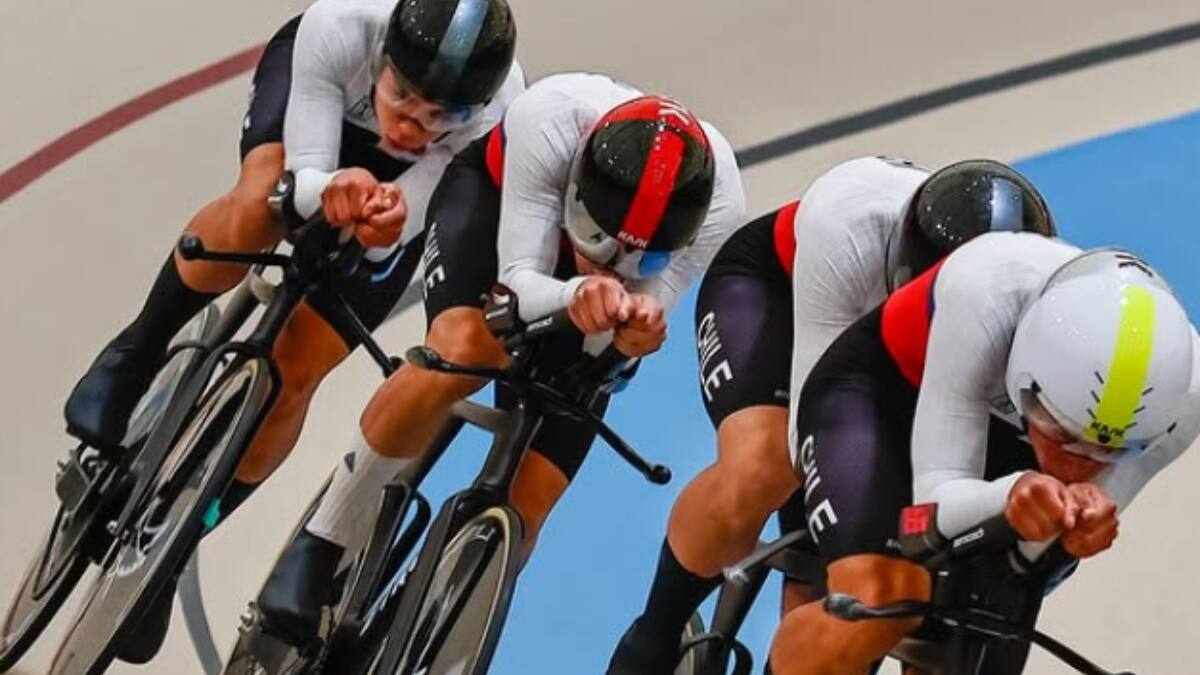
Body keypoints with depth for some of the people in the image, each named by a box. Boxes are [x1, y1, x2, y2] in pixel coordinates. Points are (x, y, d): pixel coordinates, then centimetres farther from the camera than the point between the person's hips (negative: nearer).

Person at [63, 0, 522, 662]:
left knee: (296, 370, -9)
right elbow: (304, 178, -35)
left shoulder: (498, 117, -39)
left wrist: (382, 222, -55)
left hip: (416, 177, 0)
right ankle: (137, 352, -11)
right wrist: (335, 189, -57)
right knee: (259, 204, -38)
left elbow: (384, 241, -32)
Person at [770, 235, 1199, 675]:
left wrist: (1083, 518, -47)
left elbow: (1031, 549, -24)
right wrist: (1009, 495, -58)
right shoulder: (985, 294, -42)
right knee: (876, 604, -24)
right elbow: (937, 497, -36)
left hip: (1003, 423, 5)